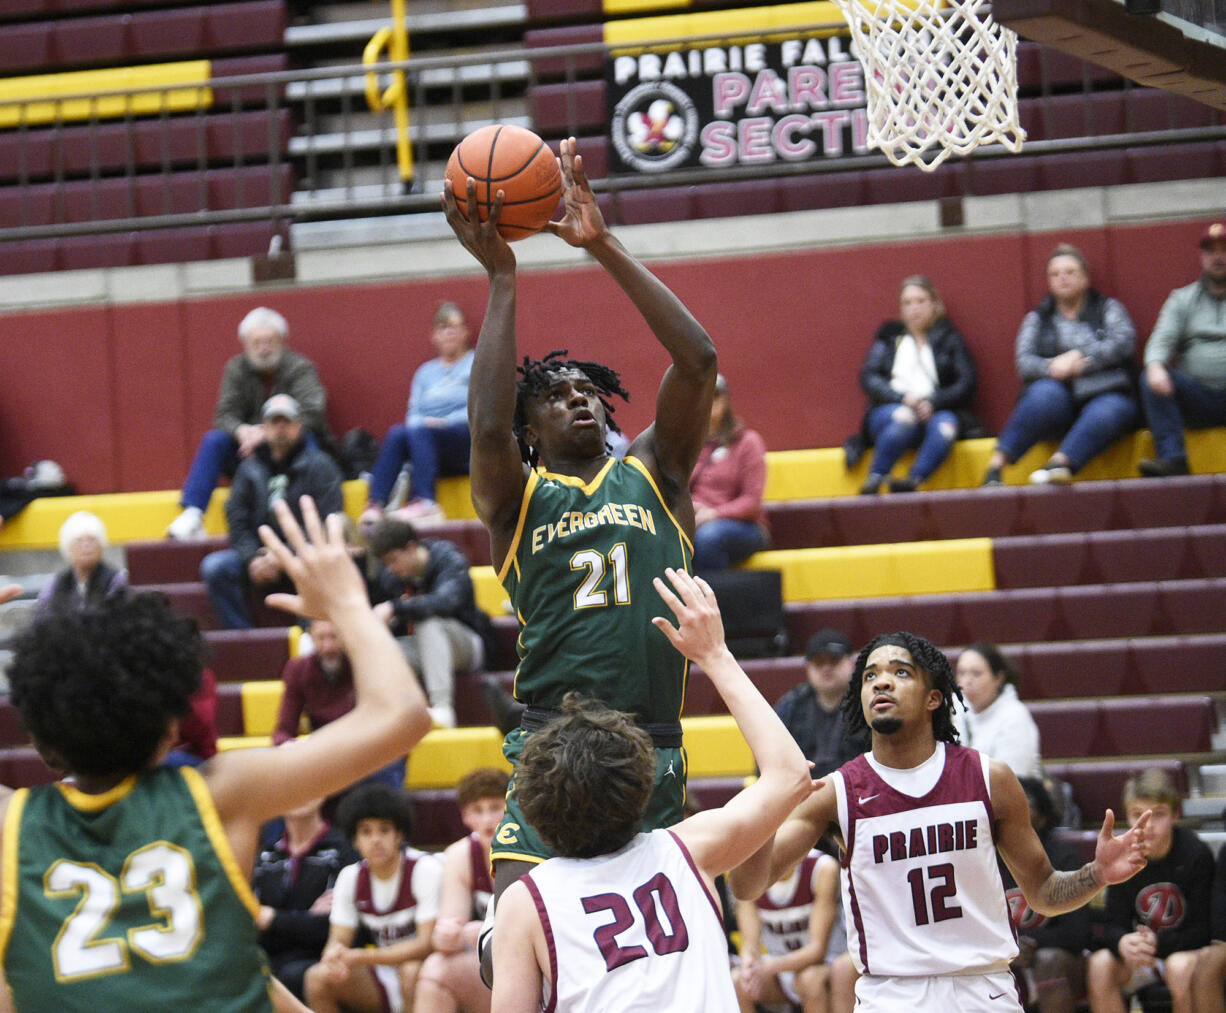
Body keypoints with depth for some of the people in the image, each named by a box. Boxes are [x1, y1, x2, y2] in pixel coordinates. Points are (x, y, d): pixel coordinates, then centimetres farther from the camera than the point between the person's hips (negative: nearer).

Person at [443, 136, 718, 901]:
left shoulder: (655, 472, 12)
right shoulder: (517, 497, 7)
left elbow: (699, 360, -1)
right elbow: (488, 426, -16)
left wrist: (604, 247, -4)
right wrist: (501, 279, -13)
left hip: (655, 752, 2)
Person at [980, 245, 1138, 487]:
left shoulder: (1107, 308, 18)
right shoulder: (1038, 319, 20)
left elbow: (1124, 342, -2)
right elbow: (1024, 362, 4)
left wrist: (1077, 356, -12)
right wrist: (1052, 368, -18)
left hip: (1107, 393, 0)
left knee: (1104, 414, -36)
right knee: (1045, 393, -35)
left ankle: (1059, 463, -58)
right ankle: (997, 463, -41)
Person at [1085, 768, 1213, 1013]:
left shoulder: (1196, 853, -14)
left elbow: (1203, 929, -14)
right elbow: (1113, 924, -5)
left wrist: (1158, 944, -30)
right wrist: (1123, 942, -30)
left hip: (1187, 949, -4)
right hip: (1140, 955, 4)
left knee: (1181, 967, -37)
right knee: (1098, 965, -24)